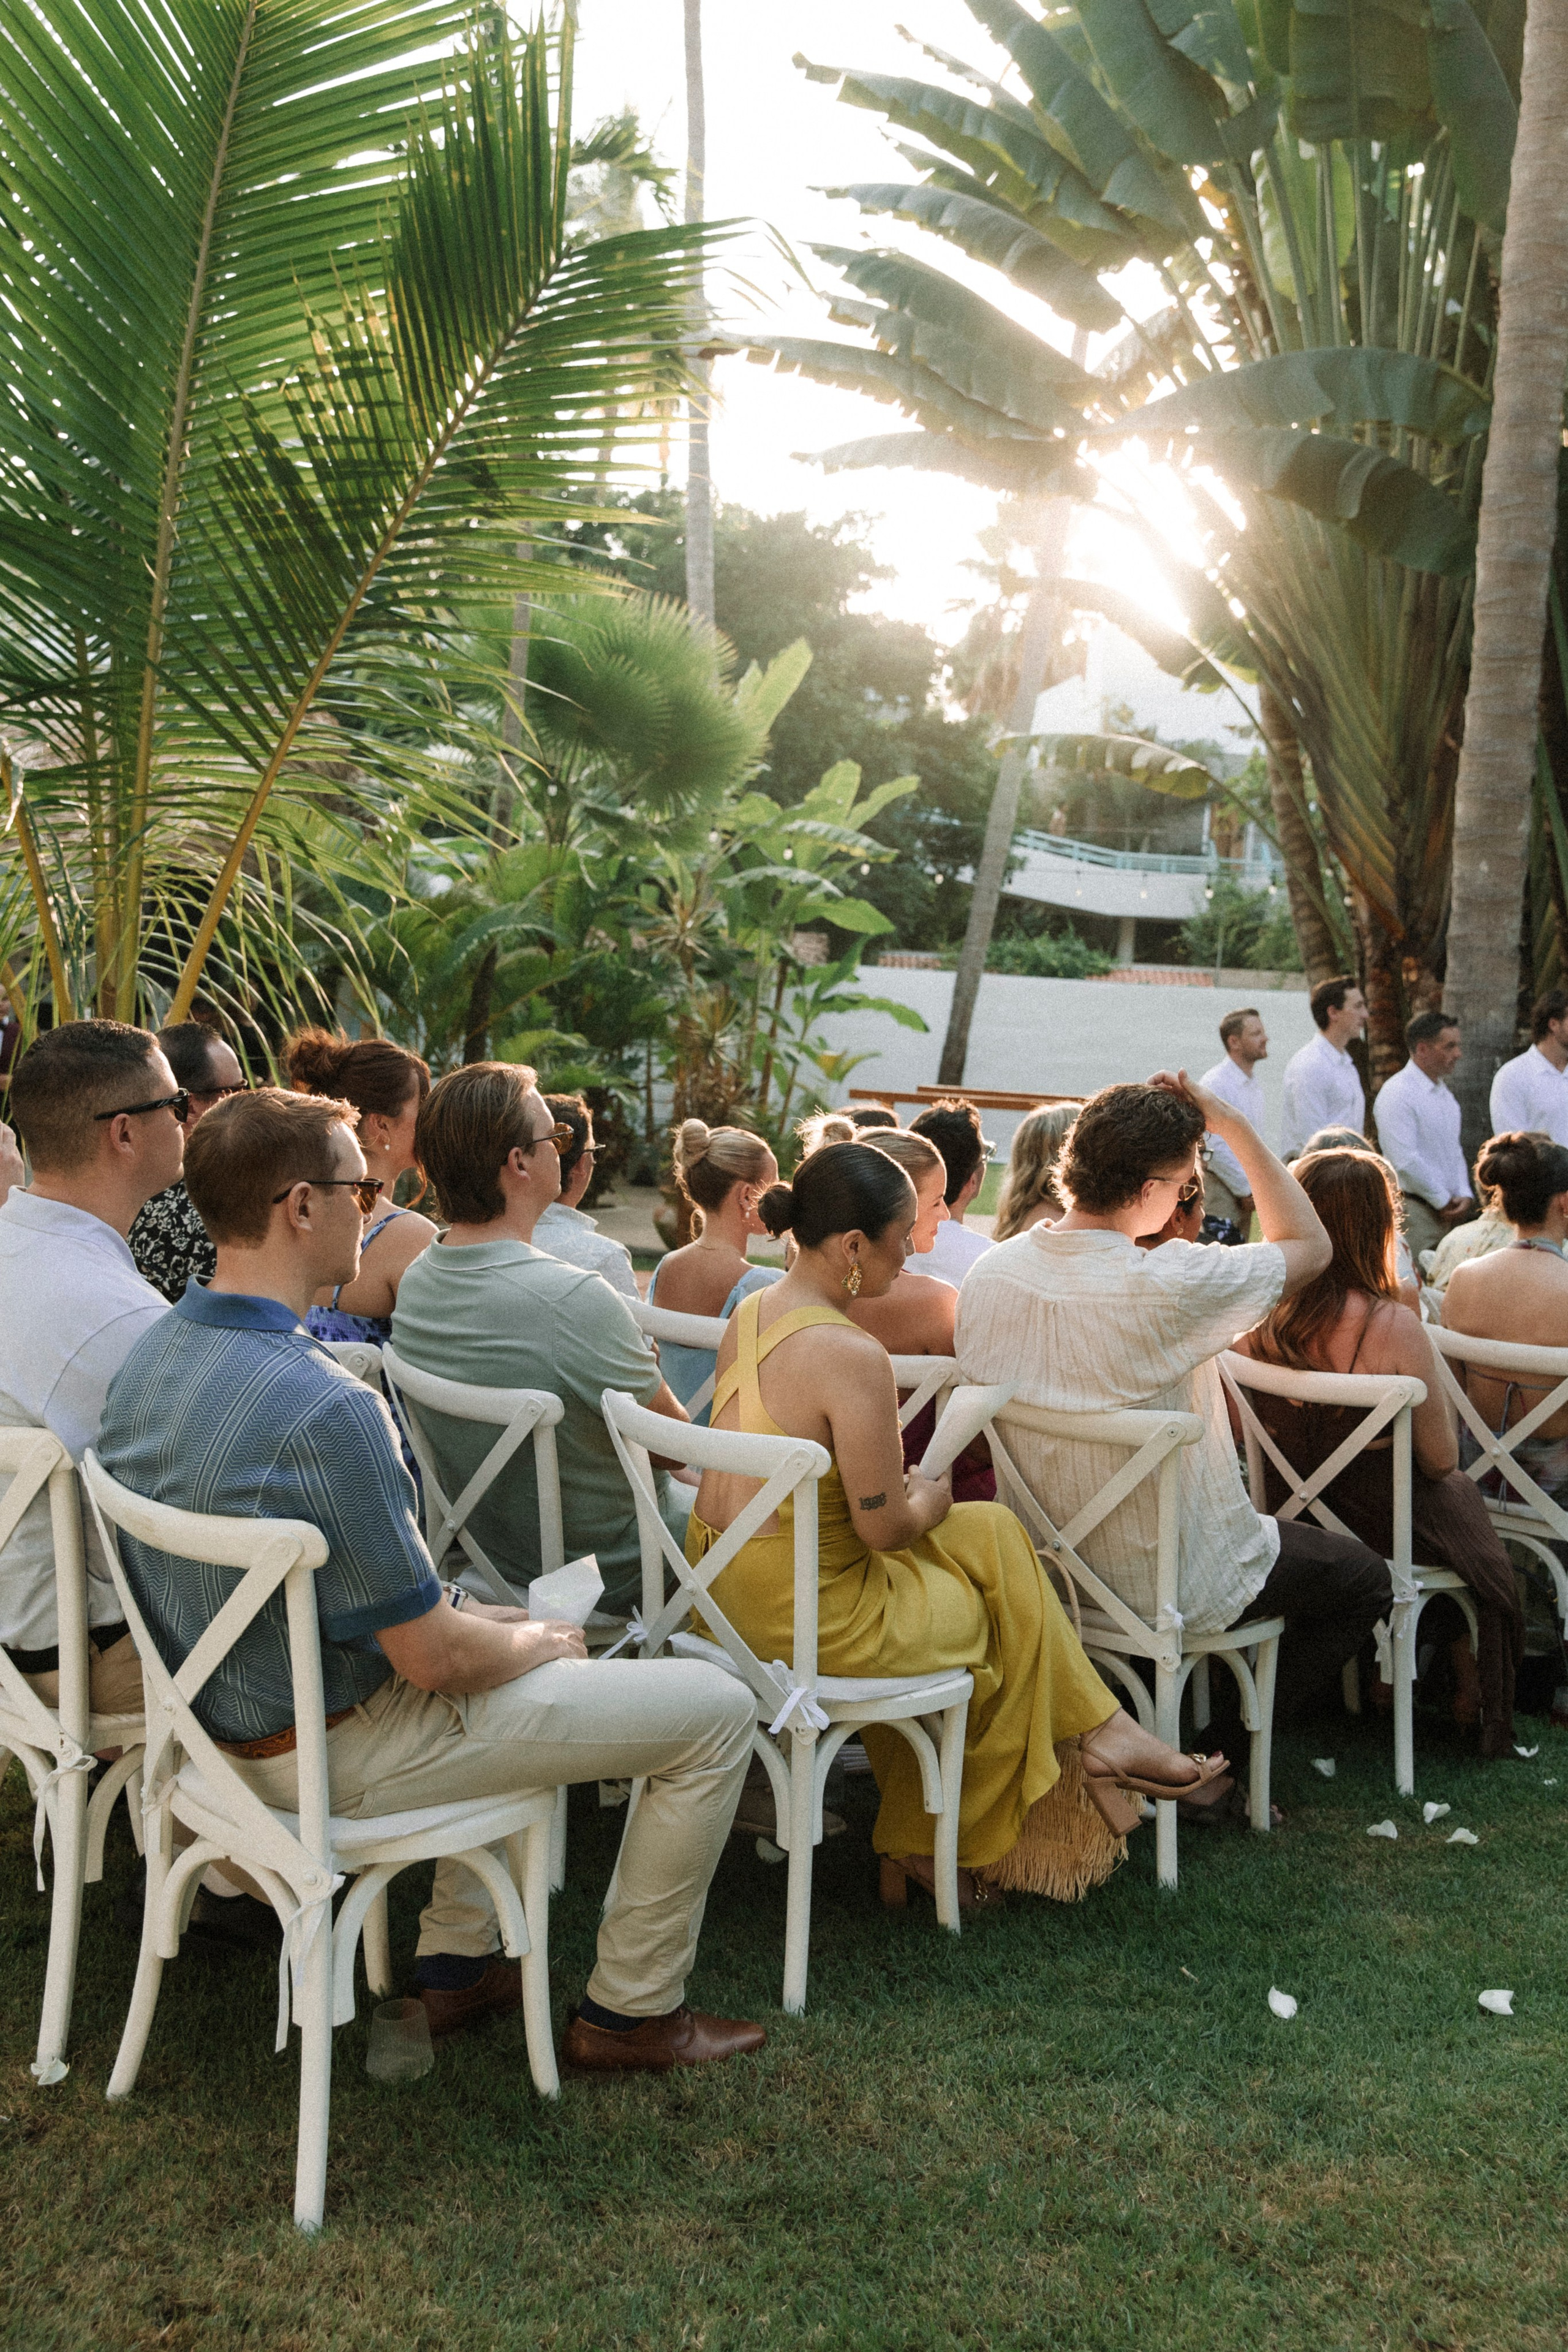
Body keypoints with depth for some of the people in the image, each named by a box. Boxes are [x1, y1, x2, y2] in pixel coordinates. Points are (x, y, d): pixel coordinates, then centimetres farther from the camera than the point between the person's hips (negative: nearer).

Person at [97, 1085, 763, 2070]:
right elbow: (433, 1659, -25)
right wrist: (543, 1643, -2)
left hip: (228, 1712, 9)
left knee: (507, 1638, 34)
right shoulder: (324, 1406, -31)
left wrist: (482, 1619, 10)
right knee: (716, 1709, 0)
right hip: (336, 1750, -9)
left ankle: (457, 1961, 34)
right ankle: (630, 2012, 16)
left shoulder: (154, 1353, -2)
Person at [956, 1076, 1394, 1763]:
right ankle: (1215, 1743, 16)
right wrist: (1236, 1128, -9)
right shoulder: (1169, 1287, -29)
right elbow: (1310, 1244, -12)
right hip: (1172, 1585, -7)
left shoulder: (988, 1275, -10)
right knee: (1365, 1578, 19)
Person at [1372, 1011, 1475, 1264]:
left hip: (1448, 1209, 8)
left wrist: (1464, 1196, 4)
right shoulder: (1398, 1093, -13)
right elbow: (1405, 1162, -18)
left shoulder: (1443, 1092, 16)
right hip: (1415, 1211, -8)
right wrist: (1443, 1201, -11)